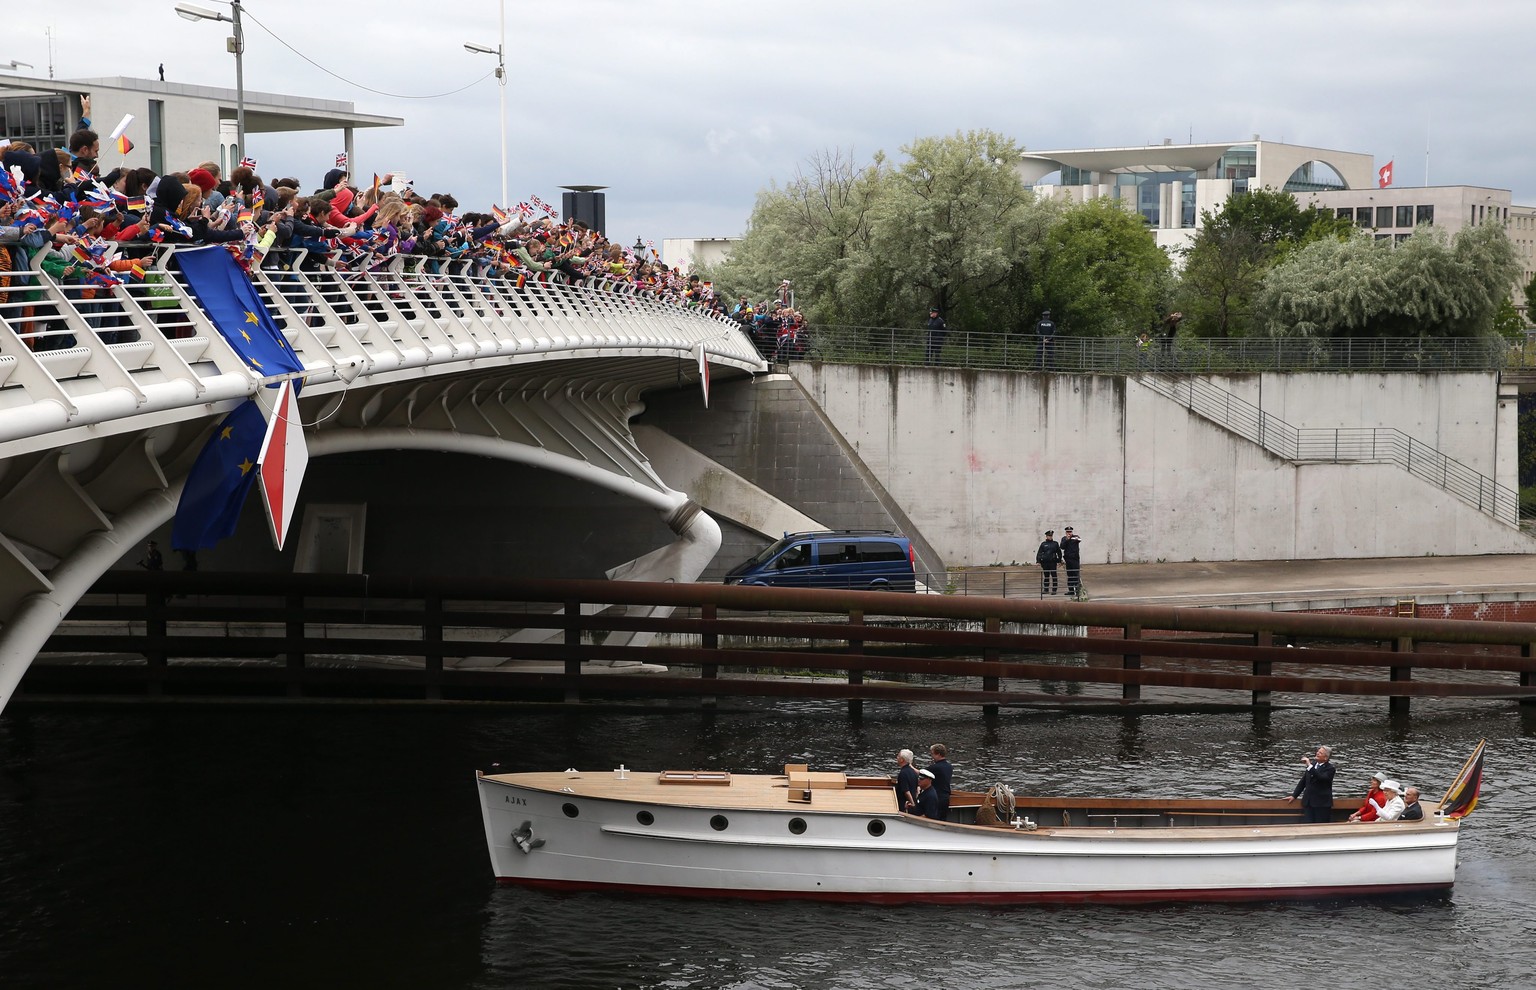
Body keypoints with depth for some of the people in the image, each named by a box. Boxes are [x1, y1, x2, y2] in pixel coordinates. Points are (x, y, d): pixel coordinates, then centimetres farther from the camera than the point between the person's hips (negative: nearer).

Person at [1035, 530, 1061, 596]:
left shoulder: (1055, 544, 6)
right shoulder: (1043, 544, 6)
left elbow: (1059, 553, 10)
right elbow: (1039, 553, 4)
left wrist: (1059, 561, 6)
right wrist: (1038, 561, -4)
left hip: (1053, 562, -1)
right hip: (1045, 562, 1)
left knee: (1054, 576, -3)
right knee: (1046, 576, 7)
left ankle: (1054, 590, 0)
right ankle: (1046, 589, 14)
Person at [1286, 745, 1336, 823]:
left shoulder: (1330, 768, -7)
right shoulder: (1312, 764, 12)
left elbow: (1321, 778, -27)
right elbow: (1303, 781, 20)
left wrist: (1309, 766, -26)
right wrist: (1294, 796, 17)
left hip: (1322, 804, -5)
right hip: (1308, 803, 5)